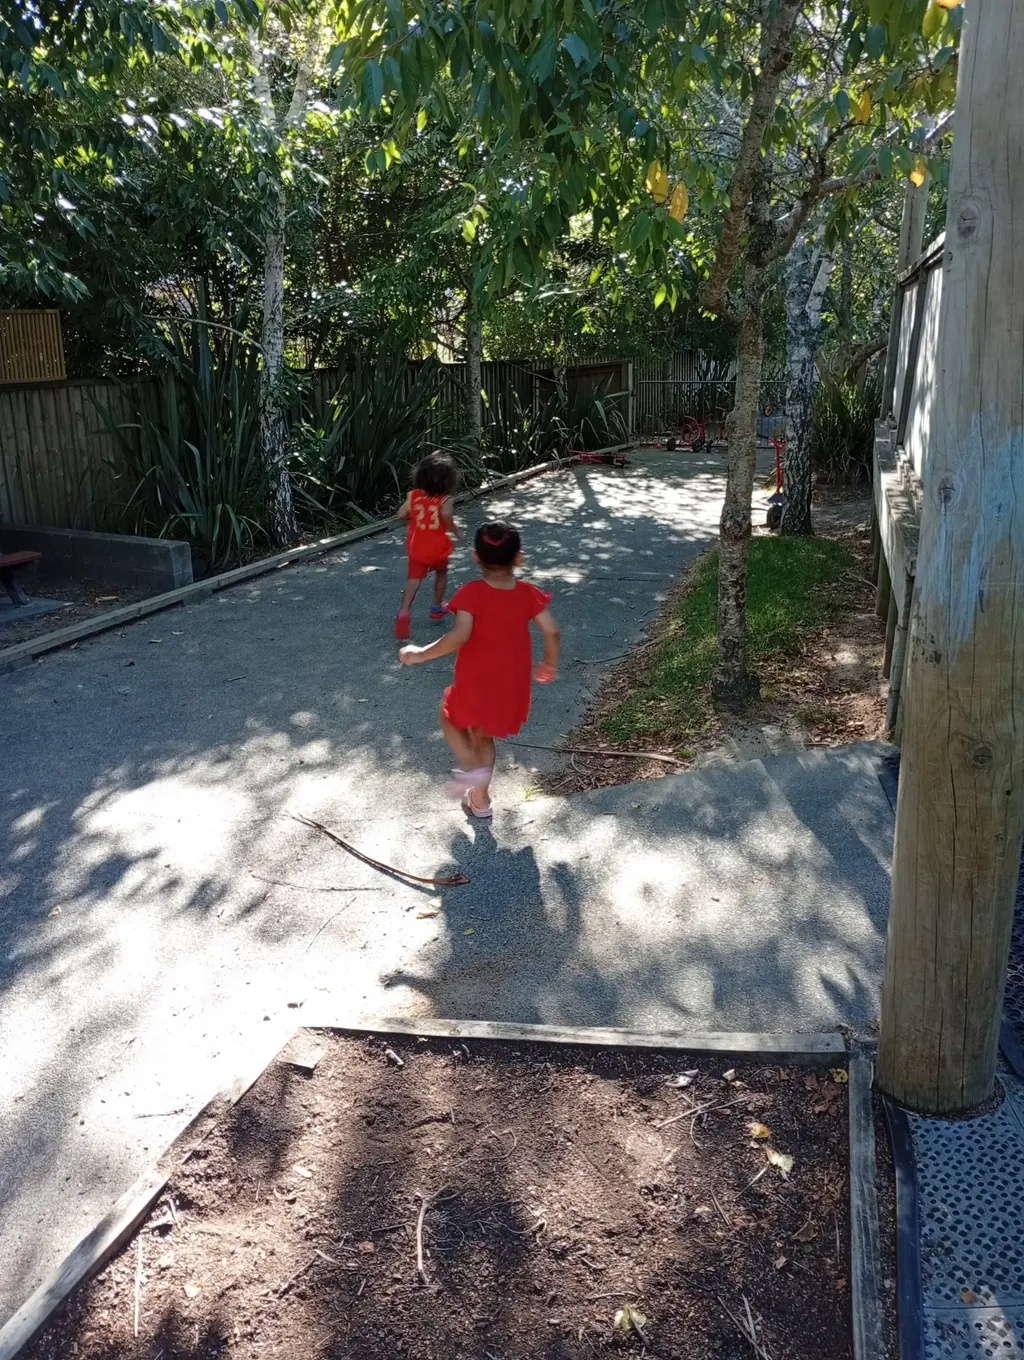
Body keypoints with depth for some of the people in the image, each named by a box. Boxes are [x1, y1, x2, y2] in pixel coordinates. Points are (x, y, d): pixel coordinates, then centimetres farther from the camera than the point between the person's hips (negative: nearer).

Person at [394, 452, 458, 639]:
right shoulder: (445, 500, -18)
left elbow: (401, 514, -7)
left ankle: (404, 612, -21)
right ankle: (437, 607, 36)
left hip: (416, 547, 2)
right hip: (437, 548, -2)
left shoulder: (414, 495, -6)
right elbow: (446, 515, -37)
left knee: (414, 579, 0)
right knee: (441, 573, 25)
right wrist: (454, 531, -20)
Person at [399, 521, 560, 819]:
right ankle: (480, 799, 32)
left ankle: (471, 767, 6)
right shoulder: (528, 593, -5)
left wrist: (420, 654, -19)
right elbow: (551, 631, -6)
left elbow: (459, 636, -28)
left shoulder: (472, 593, -17)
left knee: (450, 716, 26)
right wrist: (550, 664, 11)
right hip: (511, 686, 4)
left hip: (475, 684, -4)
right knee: (483, 735, 24)